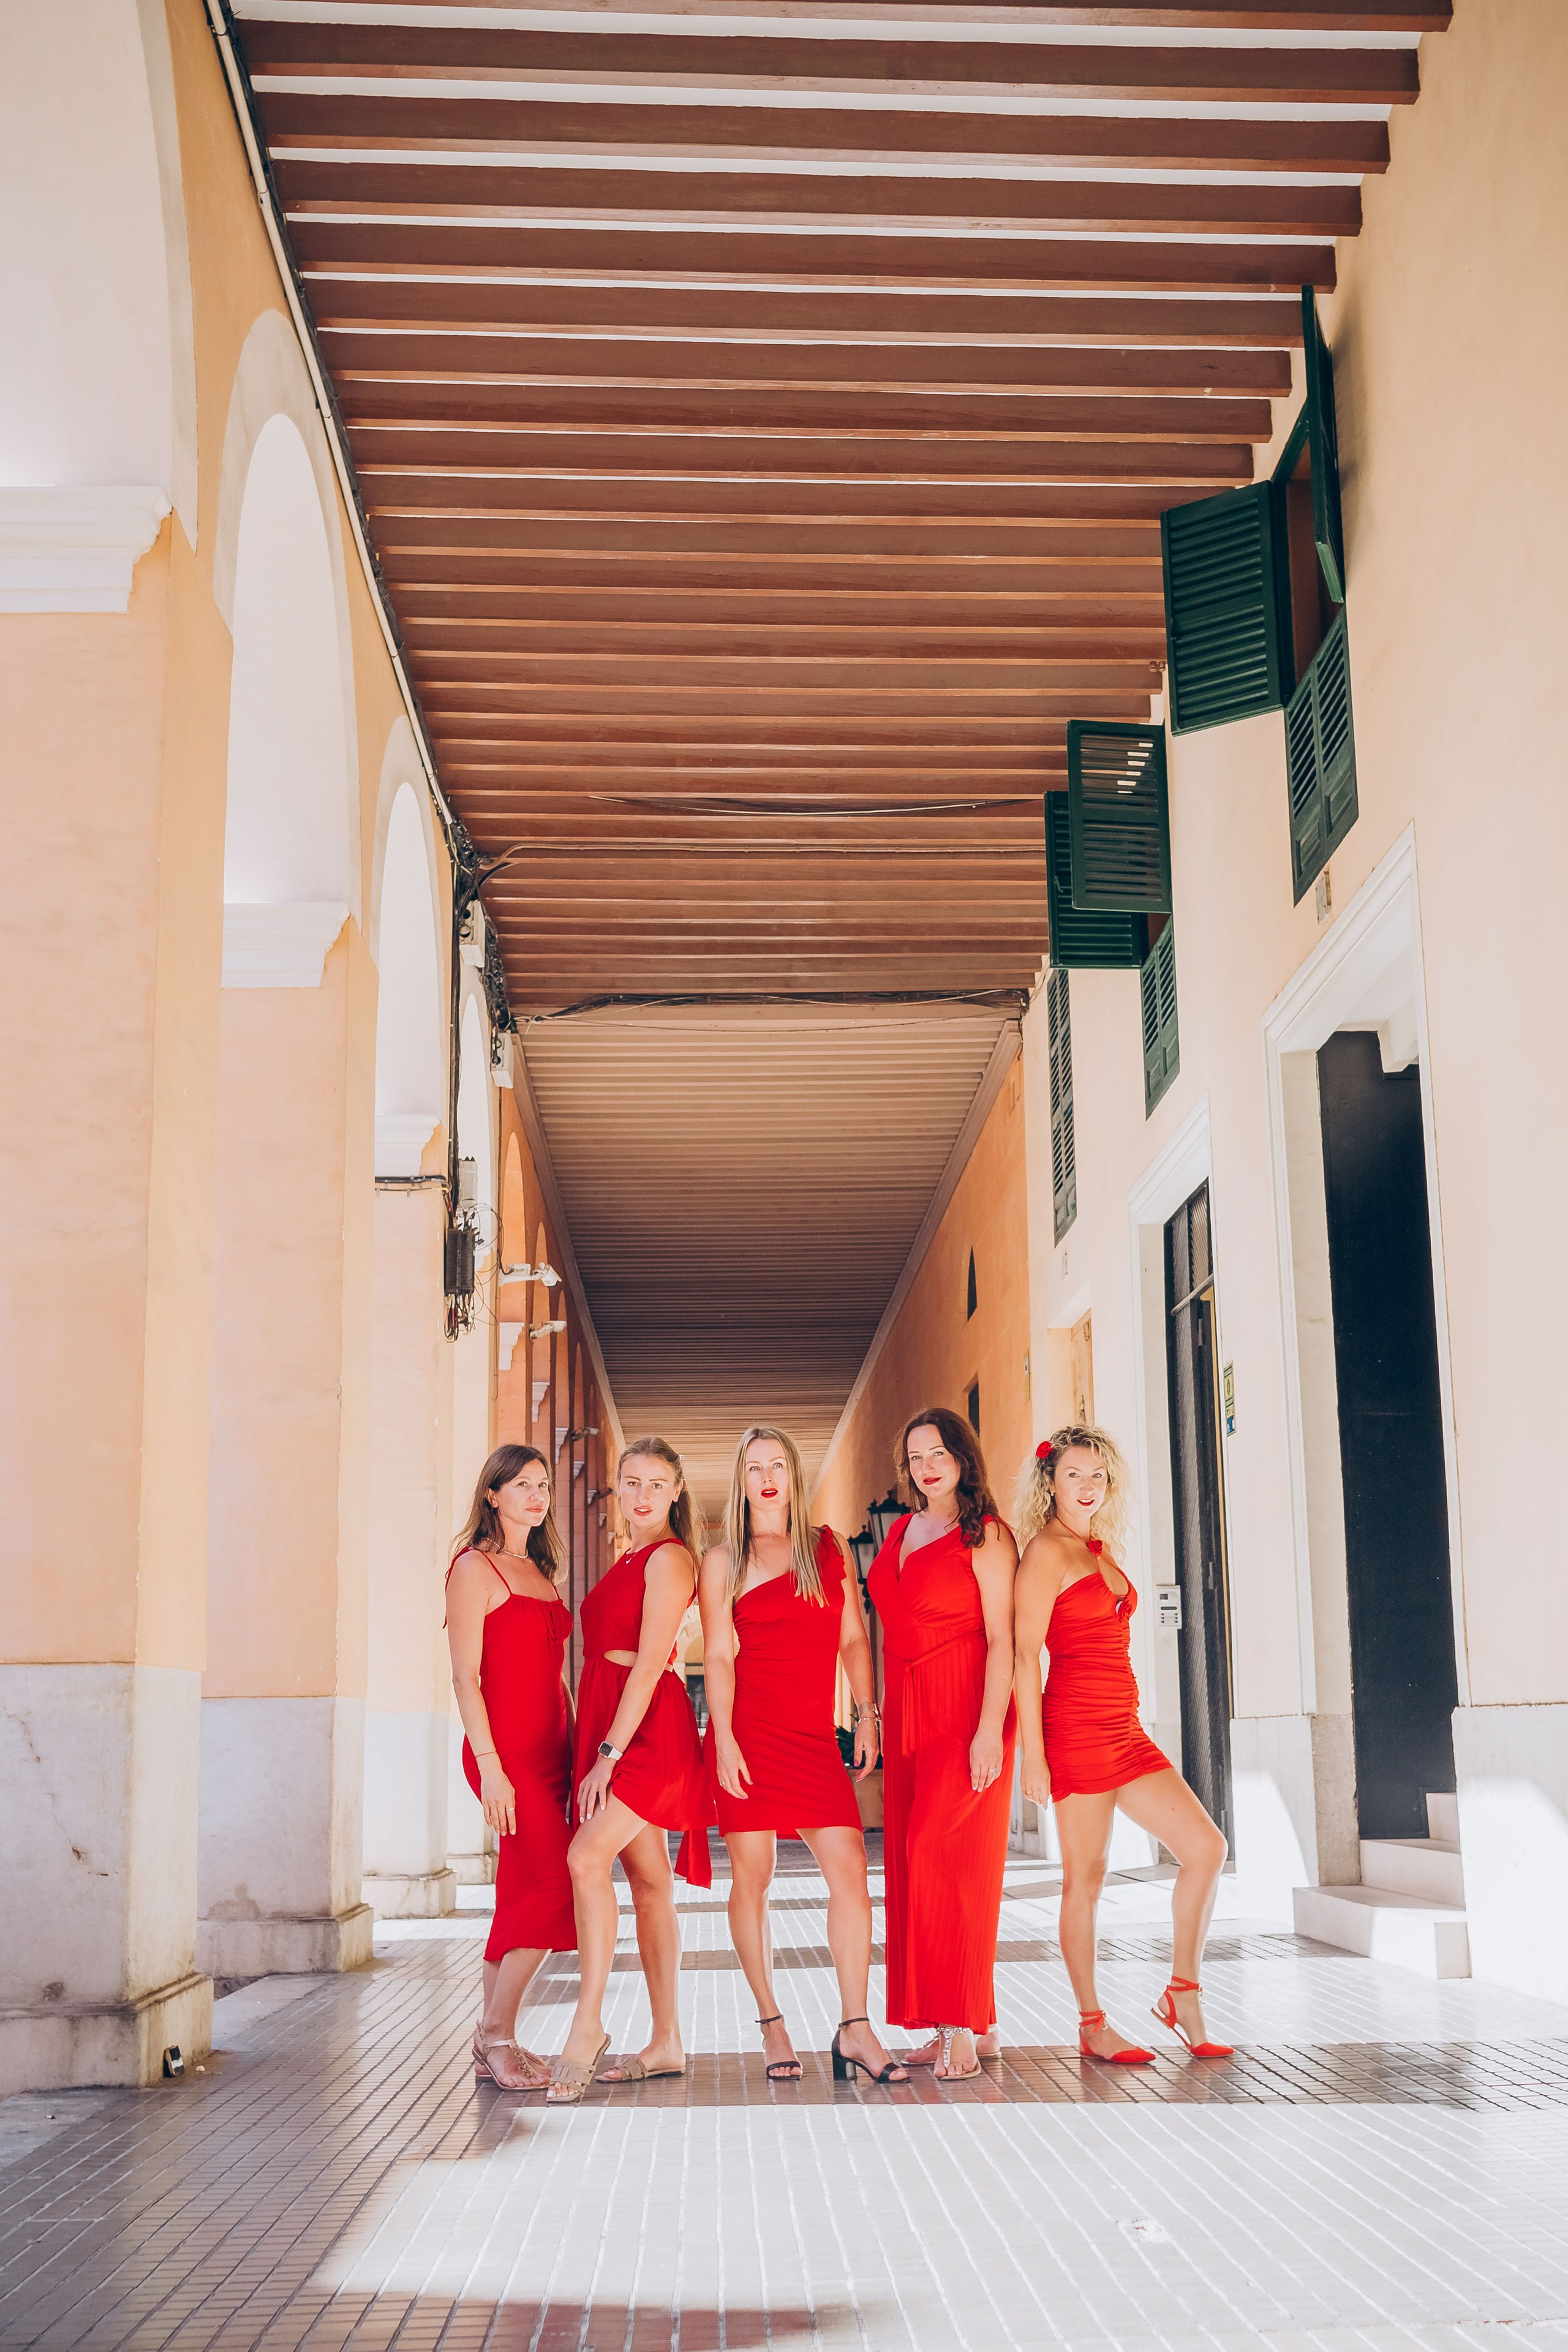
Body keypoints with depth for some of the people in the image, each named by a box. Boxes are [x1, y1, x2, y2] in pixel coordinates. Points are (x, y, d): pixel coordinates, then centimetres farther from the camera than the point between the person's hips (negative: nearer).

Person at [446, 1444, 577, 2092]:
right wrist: (490, 1766, -17)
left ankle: (492, 2048, 12)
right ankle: (497, 2035, -3)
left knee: (522, 1895, 6)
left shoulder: (542, 1572, 19)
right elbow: (466, 1677, -11)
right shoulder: (476, 1568, -5)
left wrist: (573, 1751, 13)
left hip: (550, 1751, 8)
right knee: (556, 1884, -14)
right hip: (506, 1750, -8)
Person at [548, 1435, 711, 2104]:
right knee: (648, 1881, 9)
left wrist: (609, 1754, -19)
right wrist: (599, 1751, 10)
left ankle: (587, 2023, -19)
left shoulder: (670, 1558, -7)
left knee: (587, 1857, -22)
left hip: (649, 1730, -9)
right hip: (610, 1726, 9)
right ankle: (666, 2043, 12)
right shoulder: (631, 1561, 20)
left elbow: (649, 1666, -14)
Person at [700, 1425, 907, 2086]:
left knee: (850, 1868, -9)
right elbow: (719, 1655, -1)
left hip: (814, 1735, 2)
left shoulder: (829, 1548, 13)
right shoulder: (723, 1561, 6)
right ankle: (771, 2024, 13)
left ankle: (855, 2028, -5)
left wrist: (867, 1715, 4)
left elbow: (853, 1639, 13)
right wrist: (725, 1739, -10)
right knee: (752, 1877, 2)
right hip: (749, 1729, -2)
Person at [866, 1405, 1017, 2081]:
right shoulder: (902, 1531, 16)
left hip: (965, 1712, -7)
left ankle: (964, 2027, -7)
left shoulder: (985, 1536, -6)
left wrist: (990, 1728, -19)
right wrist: (880, 1712, 14)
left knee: (946, 1854, -13)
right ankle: (949, 2023, 10)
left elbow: (1001, 1639, -11)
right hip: (906, 1712, 7)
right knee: (912, 1860, 4)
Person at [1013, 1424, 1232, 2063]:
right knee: (1085, 1877, 0)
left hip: (1123, 1728, 8)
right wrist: (1033, 1754, -15)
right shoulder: (1047, 1550, -7)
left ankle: (1183, 1994, 13)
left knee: (1206, 1847, 2)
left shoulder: (1101, 1549, 17)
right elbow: (1025, 1655, -12)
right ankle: (1092, 2026, 10)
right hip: (1075, 1727, -8)